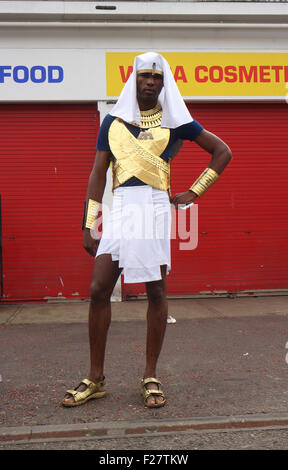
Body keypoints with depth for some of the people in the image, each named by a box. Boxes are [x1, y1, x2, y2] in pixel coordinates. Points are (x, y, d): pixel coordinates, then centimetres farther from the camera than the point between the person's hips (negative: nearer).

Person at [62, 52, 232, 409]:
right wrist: (89, 226, 3)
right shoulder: (113, 122, 14)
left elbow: (222, 151, 15)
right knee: (98, 290, -3)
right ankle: (95, 379, 10)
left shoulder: (174, 121, 8)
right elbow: (98, 174, 10)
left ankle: (151, 377, 12)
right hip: (120, 208, 2)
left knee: (156, 292, 0)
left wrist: (193, 193, 8)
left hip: (154, 207, -2)